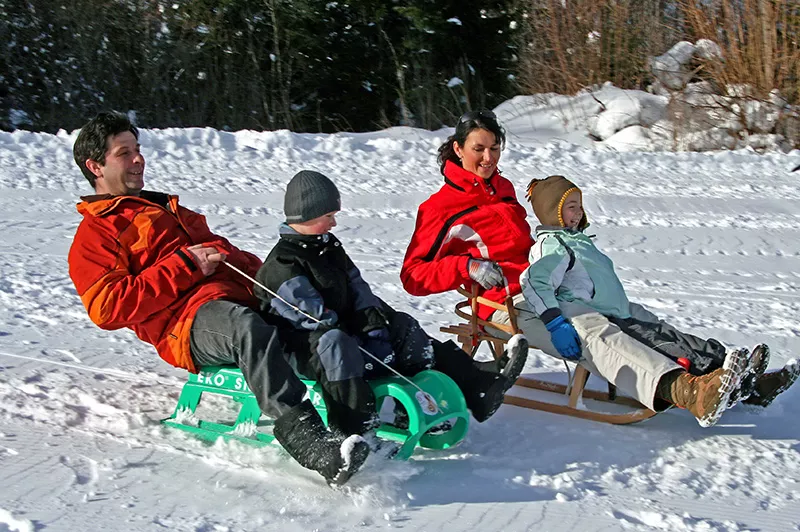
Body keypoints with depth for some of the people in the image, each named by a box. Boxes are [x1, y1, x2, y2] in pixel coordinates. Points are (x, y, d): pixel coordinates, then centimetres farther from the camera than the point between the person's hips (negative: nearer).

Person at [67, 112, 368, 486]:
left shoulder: (165, 207, 36)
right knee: (249, 330, -39)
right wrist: (183, 264, -10)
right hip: (188, 320, -9)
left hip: (243, 293, 9)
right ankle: (307, 441, -52)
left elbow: (219, 250, 34)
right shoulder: (94, 236, 10)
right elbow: (107, 308, -6)